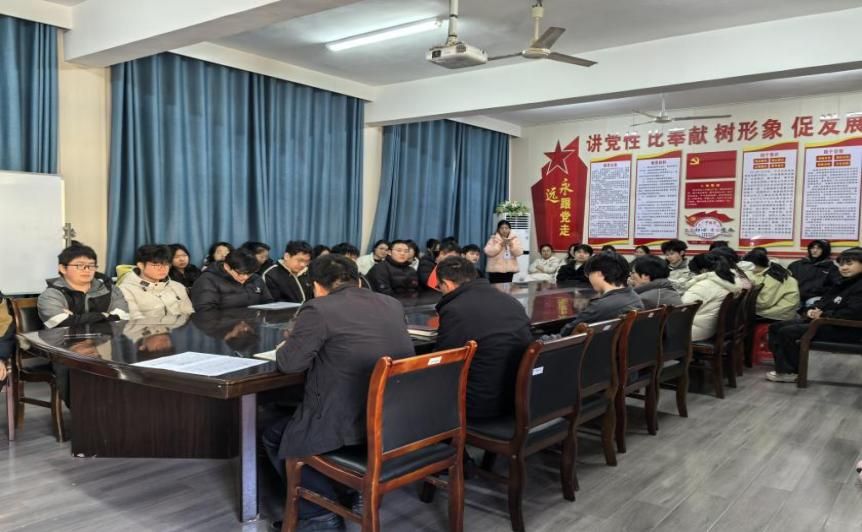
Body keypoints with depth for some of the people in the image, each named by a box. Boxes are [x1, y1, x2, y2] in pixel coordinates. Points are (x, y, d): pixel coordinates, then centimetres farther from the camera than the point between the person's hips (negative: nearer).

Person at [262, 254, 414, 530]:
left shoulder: (318, 309, -11)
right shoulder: (393, 304, 11)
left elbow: (289, 363, -7)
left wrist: (289, 344, 14)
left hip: (349, 424, -8)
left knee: (273, 436, 19)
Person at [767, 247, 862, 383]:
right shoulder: (843, 283, 18)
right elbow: (824, 301, 24)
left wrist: (823, 315, -21)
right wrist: (813, 310, 1)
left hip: (843, 329, -11)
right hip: (826, 322, 11)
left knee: (787, 332, -21)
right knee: (775, 327, 3)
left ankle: (790, 372, -6)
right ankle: (783, 366, -4)